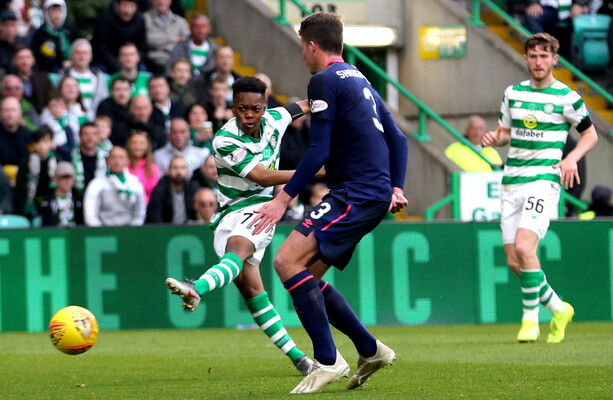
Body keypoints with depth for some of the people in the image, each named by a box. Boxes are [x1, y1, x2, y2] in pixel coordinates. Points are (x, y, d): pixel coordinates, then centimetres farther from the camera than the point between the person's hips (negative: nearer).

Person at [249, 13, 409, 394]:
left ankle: (328, 360, -21)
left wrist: (284, 198, -12)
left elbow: (319, 151, -14)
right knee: (306, 277, 13)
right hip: (376, 195, 10)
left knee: (288, 261, -18)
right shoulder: (359, 80, 23)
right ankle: (370, 349, 15)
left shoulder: (325, 81, -7)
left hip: (355, 194, -10)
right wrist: (396, 188, 17)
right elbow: (398, 138, 22)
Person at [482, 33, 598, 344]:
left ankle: (530, 318, -8)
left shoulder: (566, 97, -2)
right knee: (514, 262, 2)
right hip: (512, 183, 5)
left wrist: (572, 158, -10)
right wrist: (494, 138, -1)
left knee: (524, 248, -23)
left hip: (544, 180, -5)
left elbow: (590, 134, 8)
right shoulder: (513, 93, 11)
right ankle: (558, 309, 23)